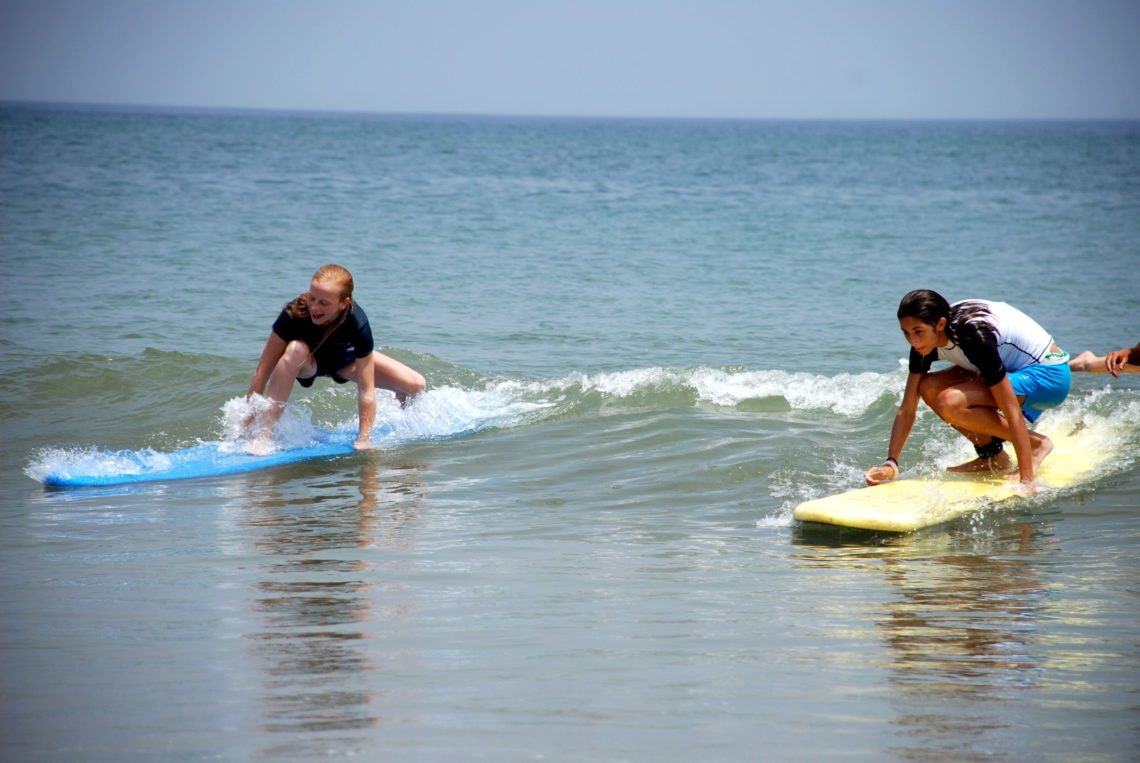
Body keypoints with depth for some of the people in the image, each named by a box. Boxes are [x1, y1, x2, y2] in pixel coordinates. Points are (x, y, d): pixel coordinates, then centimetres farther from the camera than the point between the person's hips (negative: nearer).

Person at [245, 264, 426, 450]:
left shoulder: (358, 325, -37)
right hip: (305, 363, -1)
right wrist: (248, 419, -32)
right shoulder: (294, 314, -37)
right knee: (295, 350, -40)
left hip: (343, 358, 1)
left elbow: (366, 391, -33)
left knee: (416, 385, -14)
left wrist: (363, 441, -33)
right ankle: (264, 433, -36)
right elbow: (262, 371, -32)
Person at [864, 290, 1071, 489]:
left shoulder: (974, 336, -31)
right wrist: (890, 462, -10)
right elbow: (906, 410, -1)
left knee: (950, 402, -25)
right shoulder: (925, 341, -9)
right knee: (928, 387, -8)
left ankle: (1036, 444, -10)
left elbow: (1012, 412, -32)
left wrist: (1026, 480, -33)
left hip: (1049, 375, -8)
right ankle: (992, 456, 4)